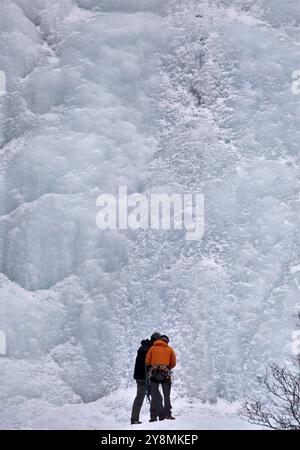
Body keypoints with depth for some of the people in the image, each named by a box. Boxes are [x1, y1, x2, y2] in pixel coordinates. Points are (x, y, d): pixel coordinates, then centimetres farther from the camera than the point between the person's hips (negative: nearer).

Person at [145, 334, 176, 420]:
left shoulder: (152, 348, 11)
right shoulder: (170, 349, 12)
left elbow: (147, 362, 6)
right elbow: (173, 364, 10)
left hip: (154, 373, 0)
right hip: (165, 373, 0)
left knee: (154, 395, 4)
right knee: (166, 395, 7)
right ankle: (167, 414, 1)